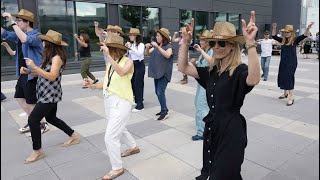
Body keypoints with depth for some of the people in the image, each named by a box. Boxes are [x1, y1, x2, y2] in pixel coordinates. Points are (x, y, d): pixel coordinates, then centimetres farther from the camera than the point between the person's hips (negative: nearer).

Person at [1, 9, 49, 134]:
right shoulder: (19, 34, 11)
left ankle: (43, 125, 16)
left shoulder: (36, 35, -17)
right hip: (23, 74, 10)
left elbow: (25, 40, -38)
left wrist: (12, 23, -33)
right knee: (19, 98, 18)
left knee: (31, 103, -1)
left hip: (32, 75, -10)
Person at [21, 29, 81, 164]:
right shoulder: (50, 56, 11)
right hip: (47, 94, 10)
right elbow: (42, 72, 13)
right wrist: (28, 71, -1)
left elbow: (52, 76, -26)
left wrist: (34, 66, -24)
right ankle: (74, 136, 31)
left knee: (32, 120, -7)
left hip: (50, 95, -10)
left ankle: (37, 151, 6)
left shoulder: (57, 57, -18)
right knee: (51, 118, 20)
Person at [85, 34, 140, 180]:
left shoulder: (128, 61, -13)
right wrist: (93, 86, -6)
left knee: (110, 137, -7)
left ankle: (117, 168, 14)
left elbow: (121, 72, -35)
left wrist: (108, 56, -38)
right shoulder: (110, 64, 5)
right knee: (118, 130, 27)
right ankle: (134, 147, 53)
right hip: (109, 102, 8)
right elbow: (108, 84, 9)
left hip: (121, 103, -8)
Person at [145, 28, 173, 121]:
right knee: (157, 92, 11)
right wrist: (147, 47, -7)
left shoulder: (168, 46, -8)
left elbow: (167, 55, -28)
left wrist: (157, 47, -29)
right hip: (156, 72, 8)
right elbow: (147, 54, 14)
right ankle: (164, 109, 25)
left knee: (160, 92, -13)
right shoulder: (156, 46, 12)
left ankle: (165, 112, -2)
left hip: (164, 73, -7)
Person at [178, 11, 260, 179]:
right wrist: (186, 41, -10)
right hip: (212, 128, 7)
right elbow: (183, 67, 0)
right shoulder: (212, 71, 5)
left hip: (231, 131, -7)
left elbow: (254, 79, -40)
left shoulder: (239, 71, -16)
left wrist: (250, 43, -47)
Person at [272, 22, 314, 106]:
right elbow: (274, 36, 14)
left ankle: (291, 97, -6)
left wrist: (307, 28, -34)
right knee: (282, 77, 14)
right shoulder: (283, 40, 8)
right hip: (283, 62, 6)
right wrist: (274, 29, 2)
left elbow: (304, 36, -19)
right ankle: (285, 93, 35)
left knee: (289, 78, -11)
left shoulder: (295, 40, -5)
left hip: (292, 63, -6)